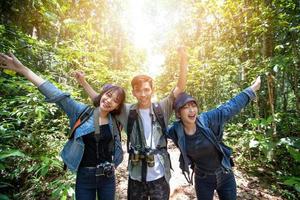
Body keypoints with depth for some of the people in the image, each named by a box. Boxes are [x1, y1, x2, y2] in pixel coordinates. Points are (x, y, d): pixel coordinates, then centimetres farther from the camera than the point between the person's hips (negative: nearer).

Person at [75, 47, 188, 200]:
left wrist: (183, 60, -22)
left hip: (159, 176, 0)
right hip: (136, 177, 1)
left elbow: (180, 88, -13)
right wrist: (83, 82, 1)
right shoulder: (127, 111, -4)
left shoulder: (162, 108, -7)